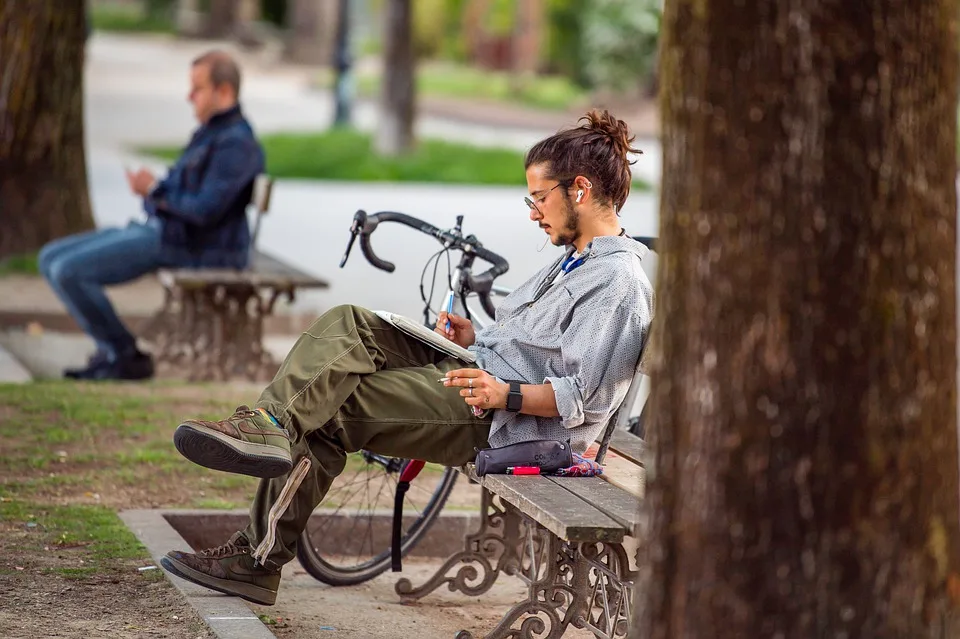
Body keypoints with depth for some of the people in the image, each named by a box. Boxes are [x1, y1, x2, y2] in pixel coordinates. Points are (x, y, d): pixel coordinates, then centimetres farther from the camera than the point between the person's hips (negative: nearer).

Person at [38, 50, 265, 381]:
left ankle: (124, 355, -7)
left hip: (191, 247, -11)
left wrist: (155, 191, -12)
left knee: (68, 271, -19)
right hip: (159, 229, 11)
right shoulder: (210, 132, 17)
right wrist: (154, 188, 7)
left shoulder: (236, 143, -17)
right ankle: (112, 350, 2)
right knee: (51, 258, 6)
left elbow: (206, 210, -25)